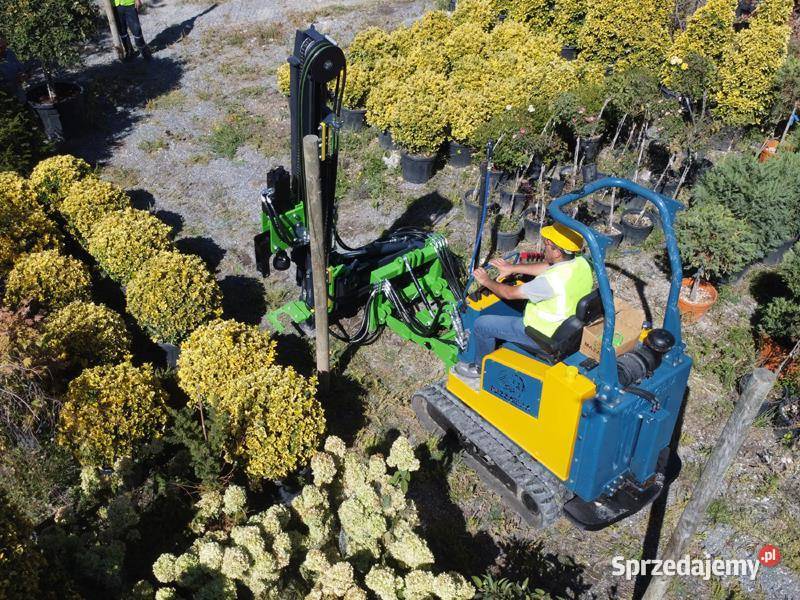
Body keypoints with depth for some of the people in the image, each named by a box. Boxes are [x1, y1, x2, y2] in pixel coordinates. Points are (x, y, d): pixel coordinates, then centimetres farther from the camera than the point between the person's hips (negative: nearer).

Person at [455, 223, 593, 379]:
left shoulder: (551, 281, -35)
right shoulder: (582, 263, -11)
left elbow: (510, 293, -21)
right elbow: (547, 268, 8)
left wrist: (487, 281, -3)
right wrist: (513, 268, 13)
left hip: (545, 336, -8)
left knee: (481, 324, 3)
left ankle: (481, 368, 25)